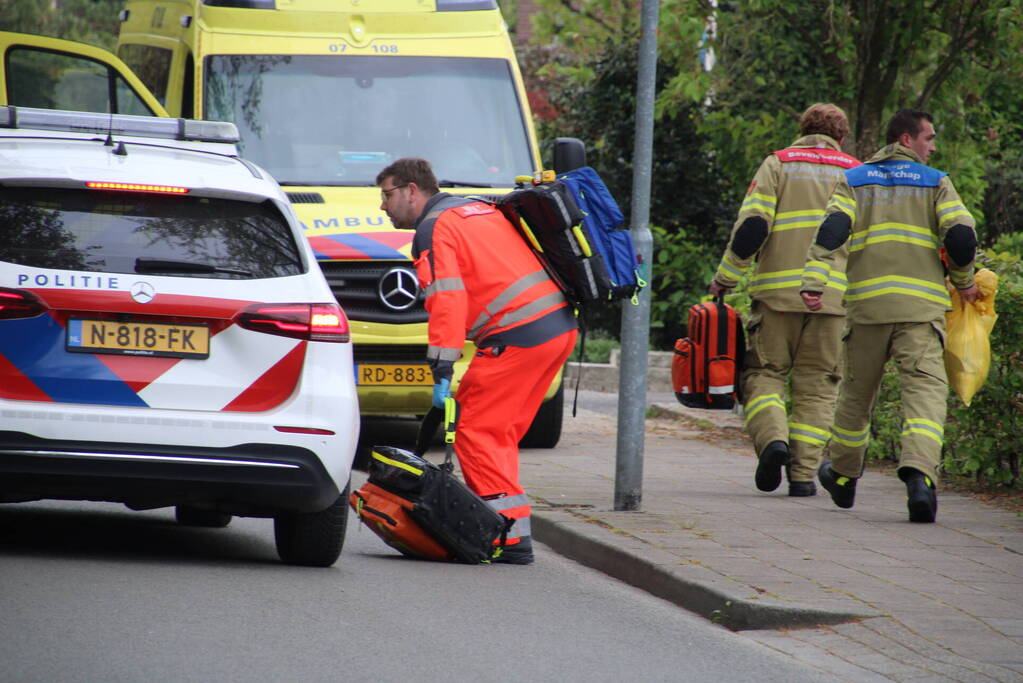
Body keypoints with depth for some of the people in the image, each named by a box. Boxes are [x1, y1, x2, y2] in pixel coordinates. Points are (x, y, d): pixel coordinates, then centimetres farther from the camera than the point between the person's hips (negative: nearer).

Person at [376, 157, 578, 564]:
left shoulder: (433, 230, -4)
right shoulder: (479, 210, 25)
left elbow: (448, 300, -17)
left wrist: (442, 369, -21)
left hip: (519, 335, -9)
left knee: (477, 433, -6)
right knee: (498, 433, 16)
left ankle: (513, 537, -12)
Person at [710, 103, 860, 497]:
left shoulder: (778, 164, 7)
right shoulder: (856, 173, 13)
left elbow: (750, 228, -4)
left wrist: (725, 279, 3)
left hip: (779, 290, -1)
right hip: (835, 296, 1)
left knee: (765, 373, 8)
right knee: (816, 385, 8)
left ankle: (772, 437, -18)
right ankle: (803, 474, 0)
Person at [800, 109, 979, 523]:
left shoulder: (854, 181, 12)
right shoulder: (935, 183, 7)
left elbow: (832, 230, -4)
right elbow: (961, 236, -4)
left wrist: (814, 282, -13)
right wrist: (964, 282, 13)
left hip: (867, 302, 3)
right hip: (921, 306, -3)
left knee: (857, 390, 18)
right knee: (925, 388, -9)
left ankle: (842, 475, 34)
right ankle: (919, 473, -31)